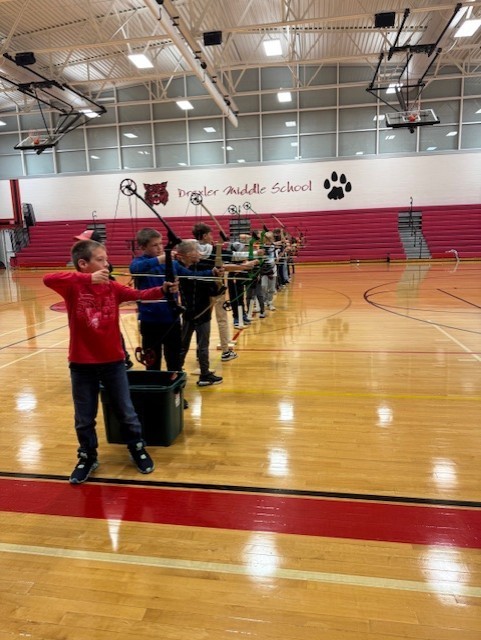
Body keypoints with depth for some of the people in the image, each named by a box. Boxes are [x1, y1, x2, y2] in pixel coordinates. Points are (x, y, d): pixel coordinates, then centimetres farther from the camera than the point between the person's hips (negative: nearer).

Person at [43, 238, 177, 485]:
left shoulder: (112, 287, -1)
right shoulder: (73, 286, -10)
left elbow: (139, 295, -10)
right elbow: (48, 279, -28)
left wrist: (163, 290, -28)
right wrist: (88, 278, -35)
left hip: (113, 360, 2)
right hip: (81, 363, -2)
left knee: (126, 412, 13)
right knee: (84, 417, 14)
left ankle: (137, 449, 32)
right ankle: (87, 457, 34)